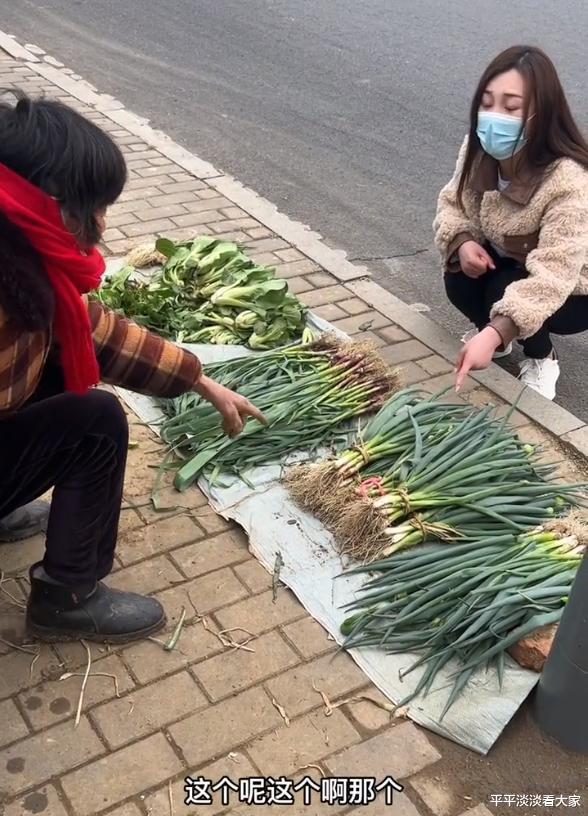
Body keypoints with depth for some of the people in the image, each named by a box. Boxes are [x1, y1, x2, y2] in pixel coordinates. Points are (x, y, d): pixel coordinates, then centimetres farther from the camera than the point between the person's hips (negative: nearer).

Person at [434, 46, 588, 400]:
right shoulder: (480, 151, -18)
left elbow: (551, 276, -44)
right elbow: (453, 202, -2)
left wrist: (494, 333, -56)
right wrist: (462, 242, -25)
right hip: (507, 263, 5)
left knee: (504, 294, -30)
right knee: (459, 281, -21)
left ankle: (542, 359, 3)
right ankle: (497, 340, 13)